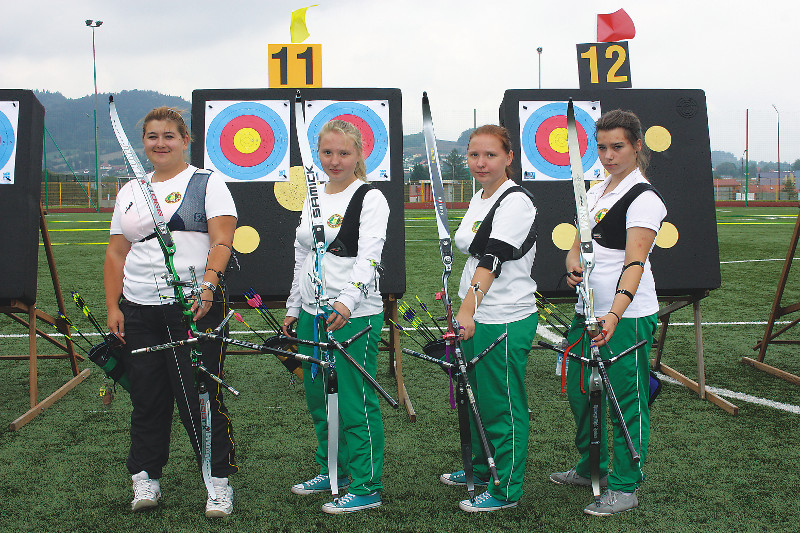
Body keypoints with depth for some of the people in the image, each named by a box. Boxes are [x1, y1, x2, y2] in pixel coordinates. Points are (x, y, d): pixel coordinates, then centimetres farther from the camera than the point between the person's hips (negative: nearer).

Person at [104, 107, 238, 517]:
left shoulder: (208, 184, 4)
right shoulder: (129, 192, 17)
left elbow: (222, 240, -8)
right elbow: (116, 253, 16)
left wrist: (207, 285, -24)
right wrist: (113, 307, 7)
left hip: (195, 308, -4)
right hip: (139, 310, 4)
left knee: (200, 395, -5)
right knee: (146, 396, 6)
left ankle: (219, 480, 6)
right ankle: (145, 477, 19)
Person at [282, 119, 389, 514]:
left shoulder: (370, 199, -9)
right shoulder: (313, 198, 14)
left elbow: (368, 257, -22)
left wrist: (347, 301, -36)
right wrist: (293, 308, 19)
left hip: (354, 316, -8)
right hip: (312, 315, 8)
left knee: (355, 403, -3)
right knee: (318, 398, 16)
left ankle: (366, 488, 8)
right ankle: (332, 470, 34)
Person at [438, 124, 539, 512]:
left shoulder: (516, 201, -16)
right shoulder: (478, 200, 12)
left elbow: (493, 258, -29)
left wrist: (469, 308, -38)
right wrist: (463, 308, 21)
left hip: (506, 321, -9)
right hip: (475, 318, 9)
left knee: (502, 406, 1)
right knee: (476, 398, 21)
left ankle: (506, 489, 13)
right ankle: (479, 469, 38)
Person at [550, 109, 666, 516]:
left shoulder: (643, 197, -13)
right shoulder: (595, 192, 13)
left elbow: (634, 263, -23)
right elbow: (577, 247, 13)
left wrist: (614, 315, -36)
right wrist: (574, 268, -11)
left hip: (627, 316, -8)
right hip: (588, 310, 9)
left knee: (626, 401, 0)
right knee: (578, 390, 17)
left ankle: (624, 488, 12)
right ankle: (591, 468, 36)